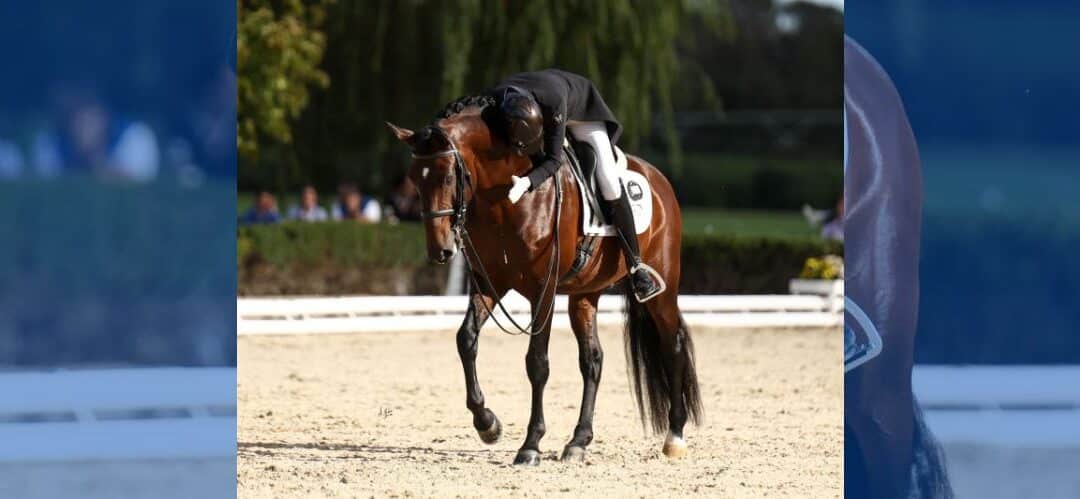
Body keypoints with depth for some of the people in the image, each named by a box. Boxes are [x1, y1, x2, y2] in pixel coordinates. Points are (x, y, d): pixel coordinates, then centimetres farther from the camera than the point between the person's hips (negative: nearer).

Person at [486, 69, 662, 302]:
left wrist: (527, 182, -57)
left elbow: (554, 159, -41)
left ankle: (635, 264, -6)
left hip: (580, 108, -4)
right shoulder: (493, 102, -36)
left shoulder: (553, 100, -46)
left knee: (609, 182, -15)